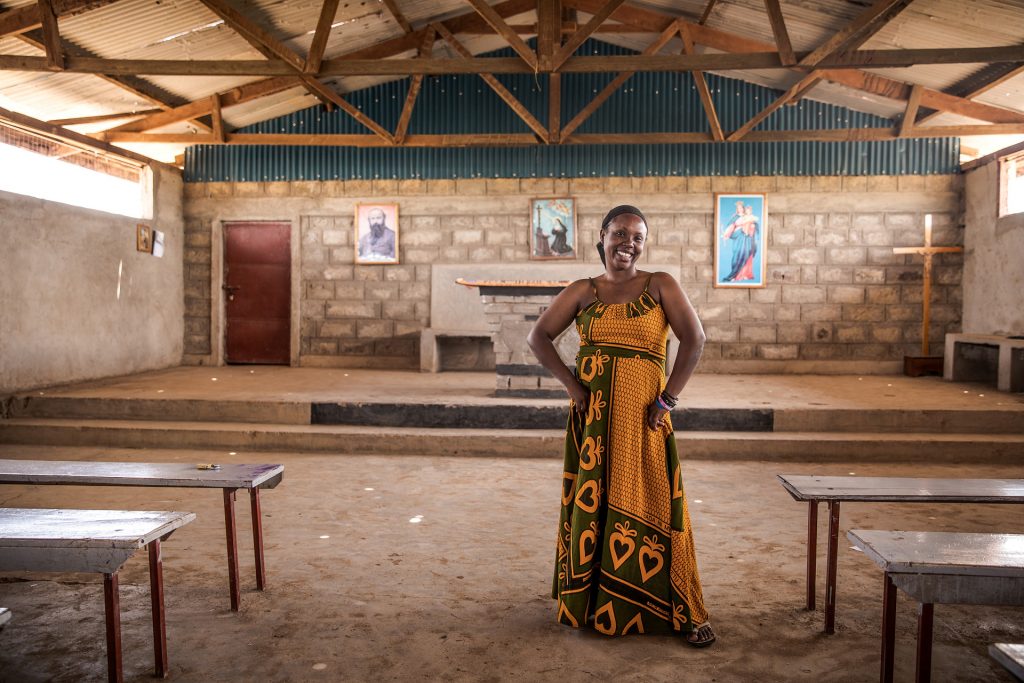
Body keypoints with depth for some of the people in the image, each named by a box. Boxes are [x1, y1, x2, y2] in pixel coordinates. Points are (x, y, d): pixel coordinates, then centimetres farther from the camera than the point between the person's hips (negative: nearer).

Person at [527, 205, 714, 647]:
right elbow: (539, 337, 6)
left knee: (650, 509, -1)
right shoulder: (582, 291, 7)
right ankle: (587, 604, 26)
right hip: (593, 418, 2)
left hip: (642, 419, -2)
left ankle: (686, 614, 12)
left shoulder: (660, 286, 2)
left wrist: (667, 398, -10)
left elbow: (694, 338, -5)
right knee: (591, 505, 9)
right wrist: (571, 383, -5)